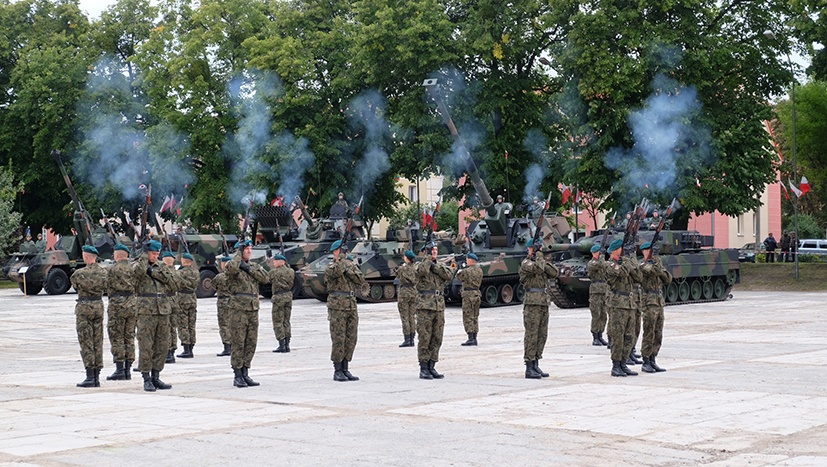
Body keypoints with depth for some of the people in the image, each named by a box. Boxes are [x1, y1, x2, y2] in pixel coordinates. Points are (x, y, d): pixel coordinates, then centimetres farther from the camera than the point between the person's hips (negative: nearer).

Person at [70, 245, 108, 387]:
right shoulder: (103, 272, 2)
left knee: (86, 343, -3)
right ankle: (97, 377, 10)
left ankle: (90, 377, -7)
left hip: (84, 306, -5)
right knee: (97, 342, 9)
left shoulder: (79, 273, -12)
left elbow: (75, 285, 5)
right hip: (99, 306, 5)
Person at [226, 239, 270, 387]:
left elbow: (265, 278, -1)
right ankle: (237, 376, 0)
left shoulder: (254, 267, 16)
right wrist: (239, 253, -13)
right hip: (238, 309, -6)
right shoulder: (233, 265, -2)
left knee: (251, 343, 7)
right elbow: (232, 268, -27)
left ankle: (245, 374, 15)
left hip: (253, 310, 6)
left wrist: (248, 268, -8)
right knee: (238, 343, -4)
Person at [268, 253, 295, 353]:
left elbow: (269, 280, 4)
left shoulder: (274, 272, -10)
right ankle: (287, 345, 12)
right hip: (289, 296, 6)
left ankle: (282, 345, -5)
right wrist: (286, 265, 20)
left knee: (278, 322, 0)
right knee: (286, 321, 13)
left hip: (279, 297, -6)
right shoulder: (291, 271, 5)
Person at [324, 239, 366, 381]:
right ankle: (337, 371, 1)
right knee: (338, 339, -5)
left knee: (351, 339, 6)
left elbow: (361, 280, 3)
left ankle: (345, 369, 14)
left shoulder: (351, 265, 14)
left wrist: (348, 272, -8)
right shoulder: (331, 266, -3)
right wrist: (340, 260, -35)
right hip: (337, 307, -6)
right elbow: (335, 272, -27)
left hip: (352, 306, 6)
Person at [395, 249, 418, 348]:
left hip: (404, 292, -5)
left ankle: (407, 340, -3)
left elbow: (397, 276, 8)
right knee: (412, 317, 10)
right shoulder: (416, 267, 1)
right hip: (414, 292, 5)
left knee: (404, 317, -1)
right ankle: (412, 340, 9)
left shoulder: (402, 268, -11)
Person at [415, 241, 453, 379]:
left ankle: (431, 368, 12)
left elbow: (449, 275, -6)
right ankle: (423, 369, 1)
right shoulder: (419, 265, 0)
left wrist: (433, 266, -11)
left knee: (436, 340, 6)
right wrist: (428, 256, -15)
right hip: (424, 307, -5)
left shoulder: (440, 266, 14)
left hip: (439, 307, 5)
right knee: (424, 339, -4)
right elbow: (422, 271, -24)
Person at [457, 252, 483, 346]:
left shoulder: (466, 271, -15)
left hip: (468, 294, -7)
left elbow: (458, 276, 1)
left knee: (468, 317, -3)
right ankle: (474, 338, 13)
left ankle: (471, 339, -8)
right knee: (475, 317, 12)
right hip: (477, 293, 7)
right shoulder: (479, 270, 6)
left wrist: (461, 269, 19)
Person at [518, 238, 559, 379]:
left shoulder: (541, 262, 18)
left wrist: (544, 261, -5)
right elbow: (538, 268, -26)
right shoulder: (526, 263, -6)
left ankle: (536, 366, 16)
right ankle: (529, 369, -4)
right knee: (531, 336, -6)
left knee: (542, 336, 9)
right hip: (532, 304, -8)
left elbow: (555, 273, 5)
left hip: (544, 304, 8)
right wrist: (538, 255, -11)